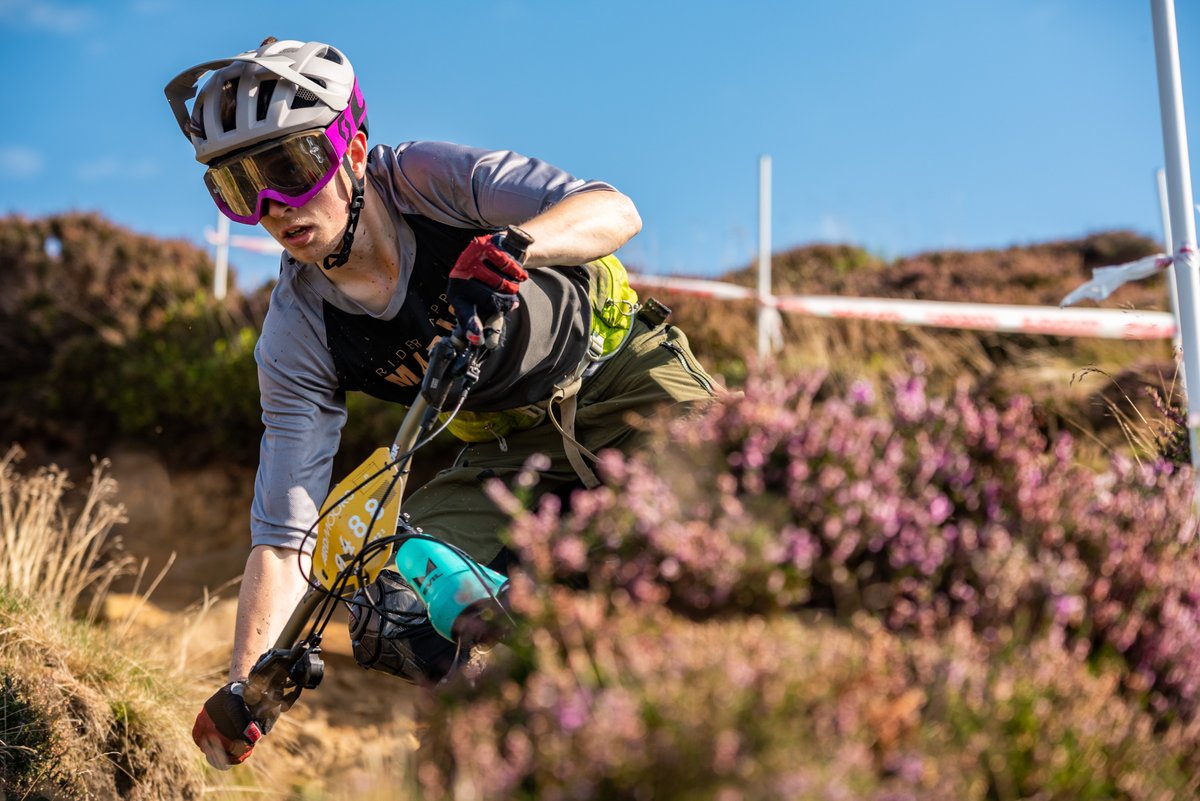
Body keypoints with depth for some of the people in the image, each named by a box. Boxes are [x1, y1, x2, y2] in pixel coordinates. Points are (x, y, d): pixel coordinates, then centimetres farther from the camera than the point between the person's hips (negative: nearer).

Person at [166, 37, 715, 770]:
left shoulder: (425, 179, -22)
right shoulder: (297, 336, -16)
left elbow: (615, 211, -30)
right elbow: (283, 535, -16)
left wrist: (511, 243, -51)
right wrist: (246, 689, -29)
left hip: (619, 373, -3)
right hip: (511, 448, 3)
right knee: (390, 619, -16)